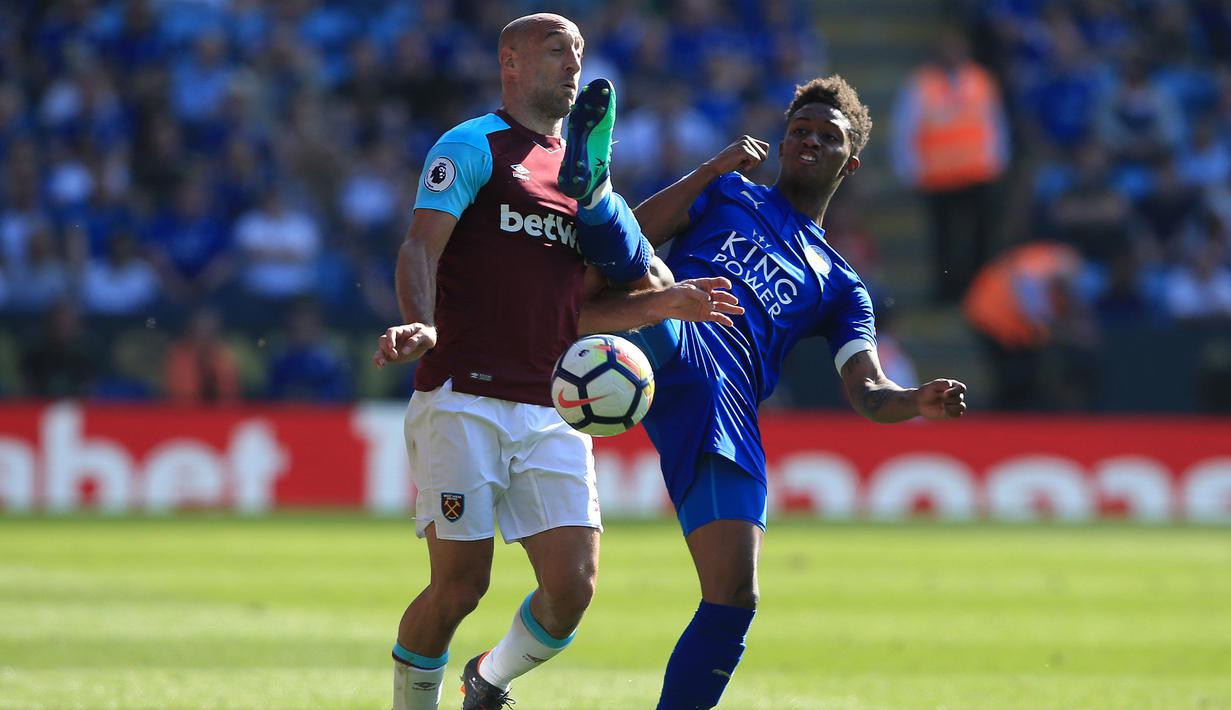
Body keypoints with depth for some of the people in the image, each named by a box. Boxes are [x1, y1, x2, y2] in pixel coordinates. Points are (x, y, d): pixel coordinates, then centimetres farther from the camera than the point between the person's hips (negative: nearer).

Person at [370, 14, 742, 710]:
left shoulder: (582, 172, 22)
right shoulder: (473, 146, 3)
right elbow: (421, 248, -10)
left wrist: (660, 304, 9)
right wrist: (422, 326, -29)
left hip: (552, 413, 6)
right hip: (465, 403, -6)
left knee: (573, 587, -5)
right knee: (460, 585, -9)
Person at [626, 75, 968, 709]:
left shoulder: (840, 287, 31)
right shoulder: (728, 193, 27)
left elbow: (867, 393, 16)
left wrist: (919, 403, -7)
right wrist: (710, 171, 1)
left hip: (727, 412, 2)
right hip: (669, 342, -2)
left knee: (733, 597, -7)